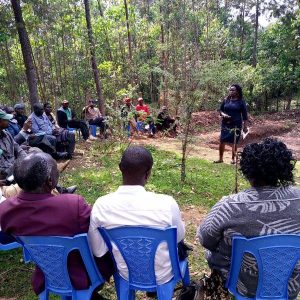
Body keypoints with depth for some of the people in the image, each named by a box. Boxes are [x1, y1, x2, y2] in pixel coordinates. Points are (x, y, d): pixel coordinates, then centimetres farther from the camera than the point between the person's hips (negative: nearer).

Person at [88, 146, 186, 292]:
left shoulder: (101, 205, -23)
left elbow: (98, 251, -11)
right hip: (163, 275, -2)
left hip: (126, 274, 2)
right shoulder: (166, 203, -31)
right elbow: (179, 237, -10)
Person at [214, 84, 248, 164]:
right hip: (225, 124, 2)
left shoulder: (241, 102, -1)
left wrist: (245, 126, -3)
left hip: (236, 125, -2)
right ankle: (220, 158, 10)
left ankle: (233, 159, 18)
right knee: (222, 141, -1)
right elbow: (220, 110, 12)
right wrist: (223, 114, -11)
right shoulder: (226, 100, 5)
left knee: (234, 142, 4)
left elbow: (244, 115, 0)